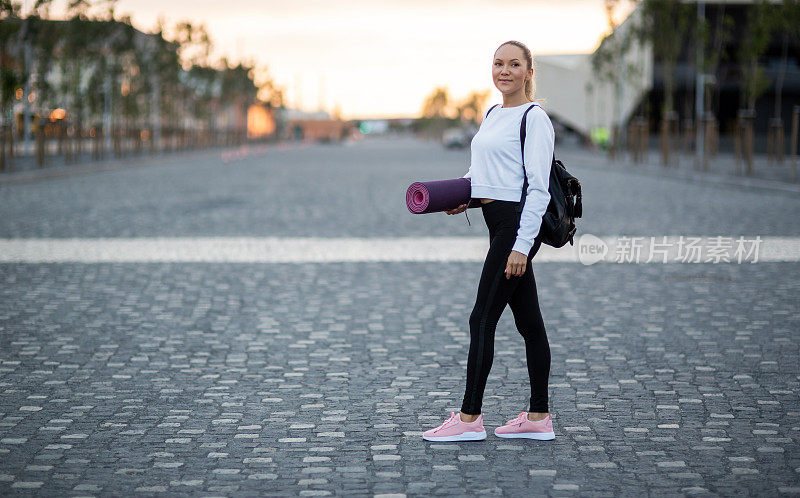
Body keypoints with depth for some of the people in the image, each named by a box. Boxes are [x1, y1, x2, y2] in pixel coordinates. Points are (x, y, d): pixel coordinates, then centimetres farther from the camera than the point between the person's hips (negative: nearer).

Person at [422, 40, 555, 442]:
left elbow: (538, 189, -16)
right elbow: (482, 169, 27)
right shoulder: (493, 115, 16)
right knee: (528, 321, 10)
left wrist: (522, 245, -21)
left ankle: (470, 417, -1)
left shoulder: (534, 119, -11)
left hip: (519, 224, -9)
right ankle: (538, 417, 14)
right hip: (500, 224, 9)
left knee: (482, 318, -7)